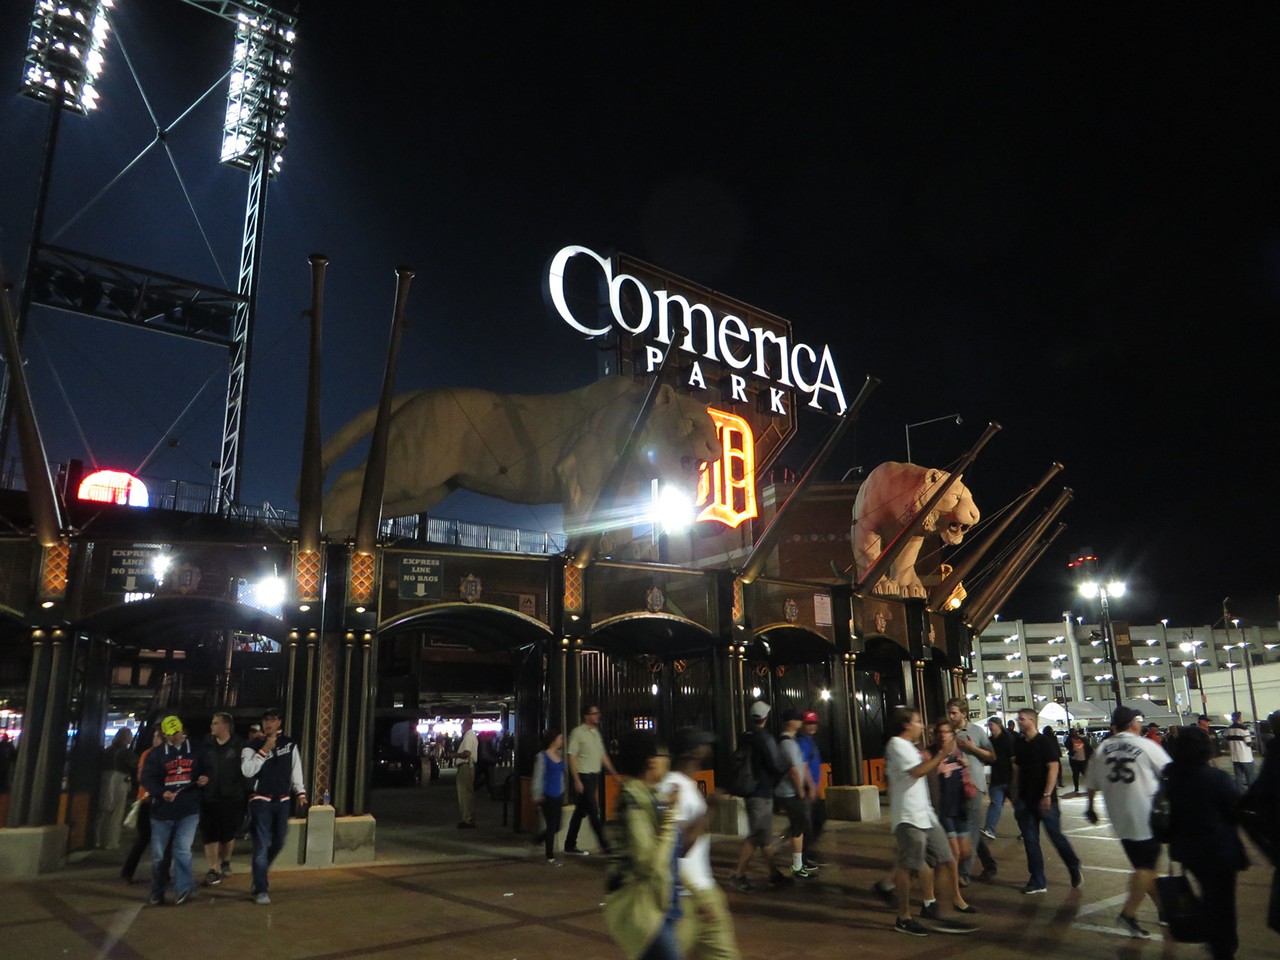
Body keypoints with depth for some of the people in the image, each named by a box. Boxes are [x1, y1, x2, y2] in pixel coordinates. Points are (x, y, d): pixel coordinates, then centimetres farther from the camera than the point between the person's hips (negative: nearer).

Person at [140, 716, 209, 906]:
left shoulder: (196, 750, 6)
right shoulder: (156, 754, 3)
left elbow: (207, 769, 16)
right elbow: (147, 778, -4)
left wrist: (205, 778, -8)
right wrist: (161, 792, -21)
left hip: (189, 810, -1)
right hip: (162, 810, 1)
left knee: (182, 850, -11)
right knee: (158, 854, 8)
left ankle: (183, 889, 2)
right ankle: (157, 893, 24)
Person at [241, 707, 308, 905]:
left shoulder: (290, 745, 4)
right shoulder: (252, 746, -5)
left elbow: (296, 770, 8)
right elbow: (247, 771, -18)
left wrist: (300, 793, 3)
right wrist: (264, 751, -22)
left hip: (282, 801, 4)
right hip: (260, 801, -4)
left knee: (278, 842, 13)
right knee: (261, 845, -7)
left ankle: (260, 875, 37)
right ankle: (261, 890, 0)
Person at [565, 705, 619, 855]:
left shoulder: (596, 732, 13)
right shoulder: (578, 732, -10)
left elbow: (602, 755, 18)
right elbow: (571, 757, -13)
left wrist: (613, 773, 13)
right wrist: (577, 780, -18)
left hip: (594, 775, 8)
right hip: (583, 776, -8)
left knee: (581, 812, 12)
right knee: (593, 812, -6)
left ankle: (570, 845, 20)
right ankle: (604, 845, 0)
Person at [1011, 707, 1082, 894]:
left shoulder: (1046, 742, -9)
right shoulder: (1019, 744, 9)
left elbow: (1053, 768, -15)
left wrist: (1047, 795, -22)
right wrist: (1016, 795, 11)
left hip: (1045, 799, -6)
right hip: (1025, 800, 6)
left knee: (1056, 836, 3)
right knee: (1030, 841, 5)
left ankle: (1074, 868, 28)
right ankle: (1037, 881, 12)